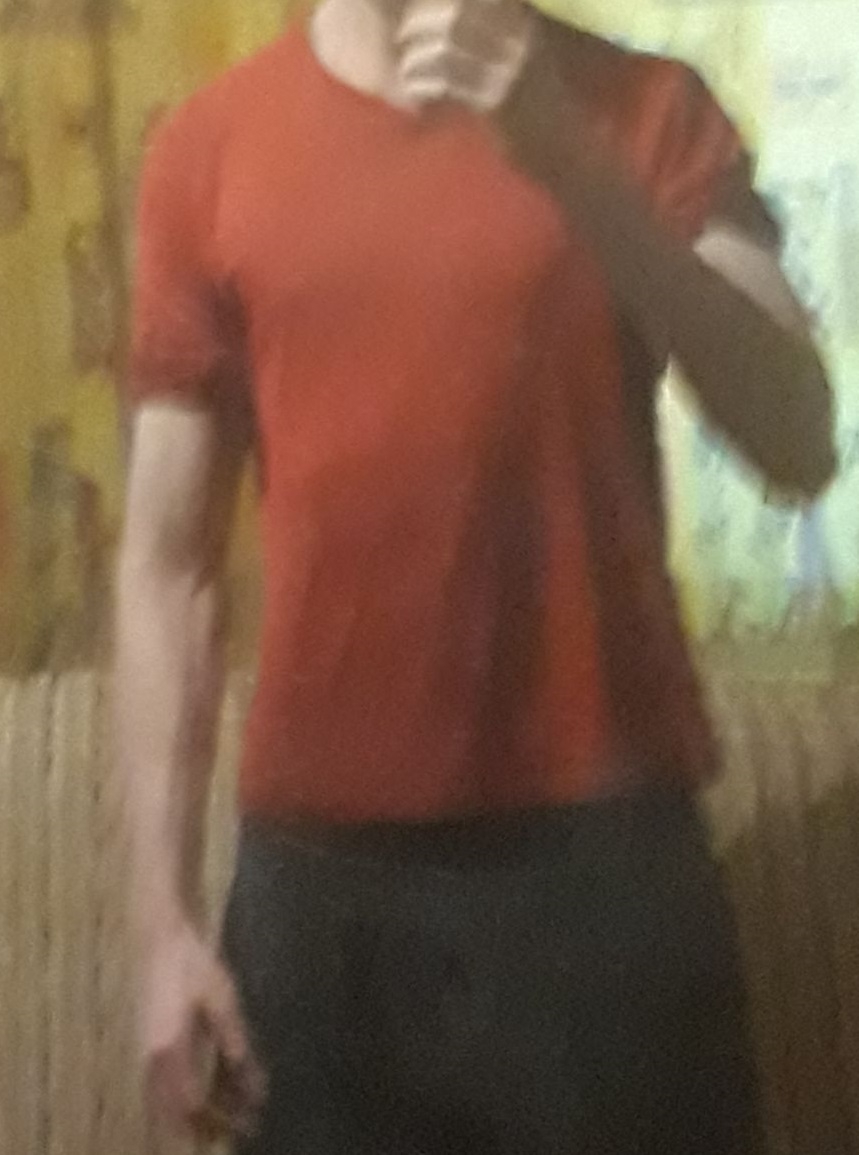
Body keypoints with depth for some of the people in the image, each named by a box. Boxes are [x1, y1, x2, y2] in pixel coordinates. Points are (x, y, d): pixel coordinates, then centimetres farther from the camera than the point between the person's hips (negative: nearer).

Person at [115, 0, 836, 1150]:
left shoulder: (643, 111, 1)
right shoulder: (213, 146, 2)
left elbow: (797, 443, -13)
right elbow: (168, 561, 4)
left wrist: (566, 157, -22)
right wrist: (165, 920, 1)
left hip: (603, 847, 0)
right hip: (323, 869, 1)